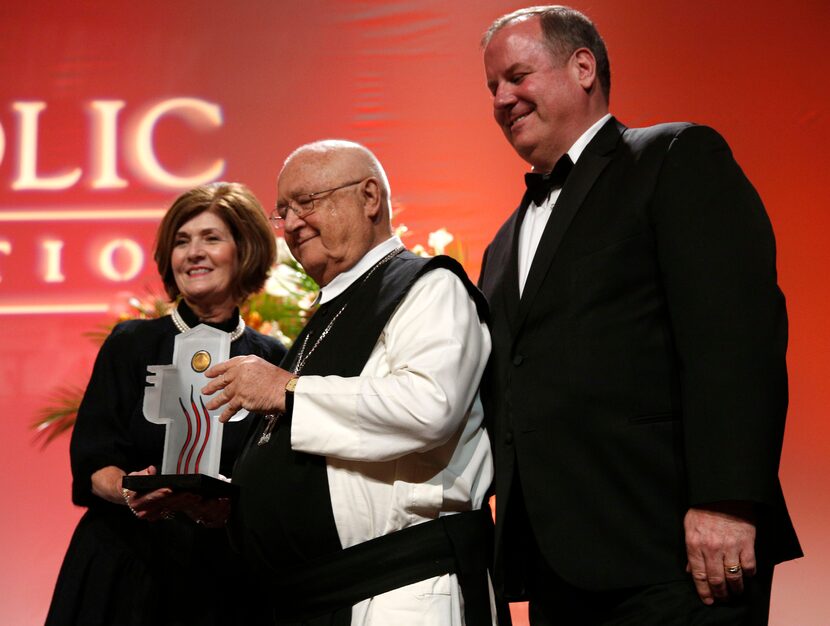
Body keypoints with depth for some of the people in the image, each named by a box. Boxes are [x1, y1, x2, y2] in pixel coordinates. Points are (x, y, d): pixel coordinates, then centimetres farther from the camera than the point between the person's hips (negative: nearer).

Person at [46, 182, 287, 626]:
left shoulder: (271, 361, 2)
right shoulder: (131, 344, 3)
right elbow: (91, 463, -2)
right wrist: (129, 490, -23)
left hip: (224, 577, 0)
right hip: (127, 568, 0)